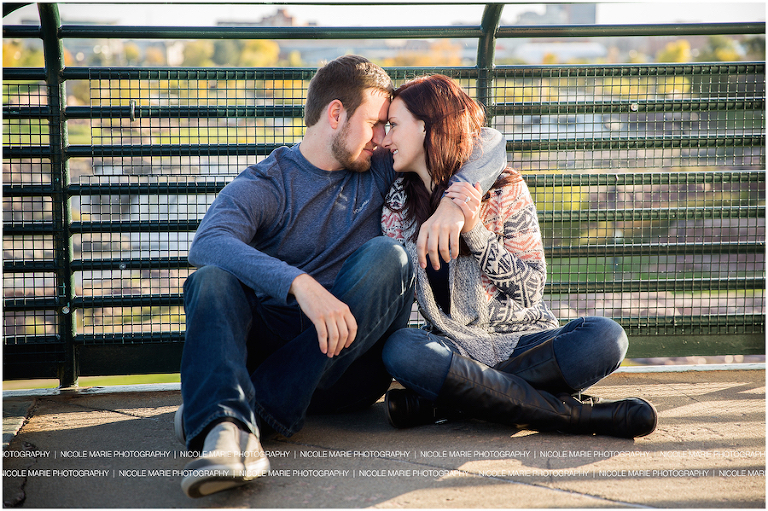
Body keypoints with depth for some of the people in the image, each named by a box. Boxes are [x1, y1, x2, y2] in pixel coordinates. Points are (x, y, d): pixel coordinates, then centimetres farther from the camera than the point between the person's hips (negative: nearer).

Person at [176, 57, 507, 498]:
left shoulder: (381, 171, 13)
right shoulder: (260, 186, 1)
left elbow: (489, 145, 11)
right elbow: (208, 243, -21)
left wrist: (455, 199, -11)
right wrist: (301, 285, -37)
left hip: (349, 363, 2)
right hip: (270, 343, -1)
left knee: (387, 256, -23)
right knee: (213, 278, -26)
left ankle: (262, 408, -33)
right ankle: (229, 430, -53)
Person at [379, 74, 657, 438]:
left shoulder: (503, 189, -2)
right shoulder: (396, 204, 6)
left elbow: (531, 288, -7)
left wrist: (474, 231, -18)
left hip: (525, 342, 0)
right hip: (455, 350, 1)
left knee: (604, 337, -29)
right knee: (399, 349, -34)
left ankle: (444, 403, -28)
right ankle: (582, 414, -30)